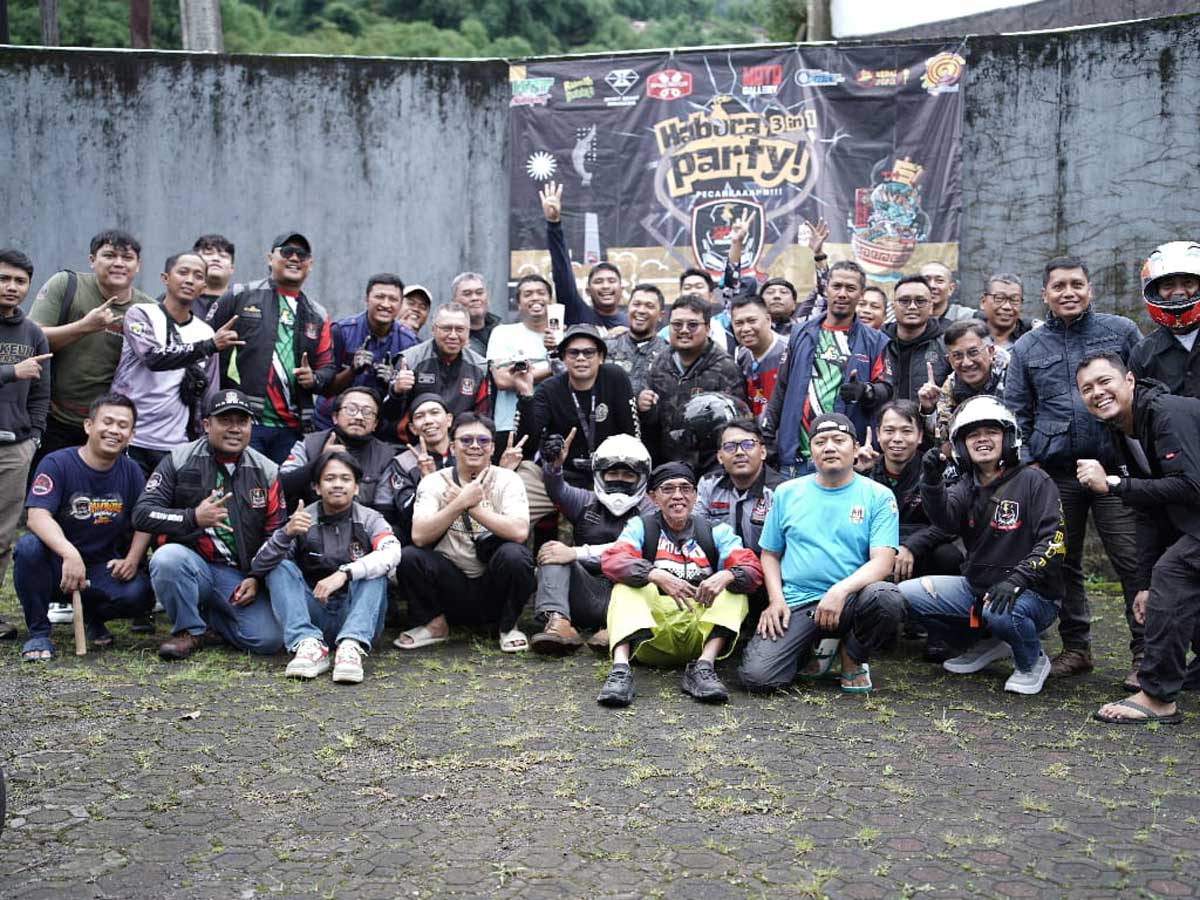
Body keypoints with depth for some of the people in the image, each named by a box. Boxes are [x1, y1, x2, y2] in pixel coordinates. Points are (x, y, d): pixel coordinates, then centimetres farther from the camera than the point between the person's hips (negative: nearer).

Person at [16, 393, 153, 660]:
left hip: (103, 568, 3)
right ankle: (38, 633, -13)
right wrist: (70, 554, -43)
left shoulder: (131, 471, 2)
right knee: (28, 547, -35)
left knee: (139, 593, -26)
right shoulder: (56, 464, -13)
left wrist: (132, 560, -14)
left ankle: (93, 617, 11)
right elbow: (37, 516, -26)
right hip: (56, 567, -3)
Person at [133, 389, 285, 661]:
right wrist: (193, 518, -22)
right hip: (192, 565, -1)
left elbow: (275, 534, 9)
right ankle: (190, 630, -9)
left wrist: (256, 578, -3)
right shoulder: (179, 460, 0)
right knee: (168, 556, -36)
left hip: (241, 577, 2)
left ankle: (211, 618, 13)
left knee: (268, 640, -20)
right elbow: (142, 514, -8)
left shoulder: (266, 471, 6)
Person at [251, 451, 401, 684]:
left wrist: (344, 574, -34)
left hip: (358, 616, -1)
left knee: (374, 569, -22)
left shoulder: (369, 520, 1)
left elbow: (391, 554, -21)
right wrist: (286, 533, -26)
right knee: (280, 567, -15)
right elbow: (258, 567, -8)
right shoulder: (303, 521, 3)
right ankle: (309, 644, -34)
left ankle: (351, 646, -41)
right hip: (313, 616, 1)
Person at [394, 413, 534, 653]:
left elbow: (519, 532, -22)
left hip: (493, 590, -1)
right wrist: (461, 502, -26)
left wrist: (471, 505, -21)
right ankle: (435, 624, 2)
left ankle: (508, 626, -3)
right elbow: (419, 536, -18)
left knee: (514, 554, -30)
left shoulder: (507, 480, -4)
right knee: (409, 557, -23)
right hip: (451, 585, 1)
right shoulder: (434, 482, -2)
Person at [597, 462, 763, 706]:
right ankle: (621, 668, -37)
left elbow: (753, 570, -4)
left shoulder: (715, 531, 11)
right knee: (626, 586, -21)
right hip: (650, 635, -1)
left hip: (702, 629, 1)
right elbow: (611, 560, -12)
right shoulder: (641, 527, 8)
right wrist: (656, 575, -30)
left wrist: (725, 576, -27)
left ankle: (704, 666, -30)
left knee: (734, 588, -16)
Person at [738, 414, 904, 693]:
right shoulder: (787, 493, 11)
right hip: (795, 604, 1)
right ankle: (821, 647, 12)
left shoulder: (878, 496, 3)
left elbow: (883, 562, -7)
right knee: (757, 676, -22)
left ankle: (852, 657, -1)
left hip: (849, 600, -1)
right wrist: (776, 599, -2)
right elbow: (770, 554, 16)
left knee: (886, 599, -36)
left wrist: (841, 590, -24)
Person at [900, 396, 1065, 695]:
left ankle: (1033, 663, -2)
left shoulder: (1033, 481, -7)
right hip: (976, 587, 6)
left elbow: (1053, 541, -17)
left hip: (1033, 594, -6)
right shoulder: (967, 487, 8)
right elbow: (944, 517, -15)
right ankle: (985, 646, 13)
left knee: (1000, 612, -39)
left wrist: (1016, 580, -29)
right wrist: (931, 479, -34)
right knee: (906, 594, -7)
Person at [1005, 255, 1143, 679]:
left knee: (1131, 559, -3)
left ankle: (1144, 650, 9)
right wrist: (1025, 462, 0)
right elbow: (1017, 413, 11)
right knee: (1063, 564, 9)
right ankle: (1076, 647, 21)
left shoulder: (1121, 331, 5)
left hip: (1114, 467, -2)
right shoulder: (1026, 347, 10)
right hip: (1054, 473, 2)